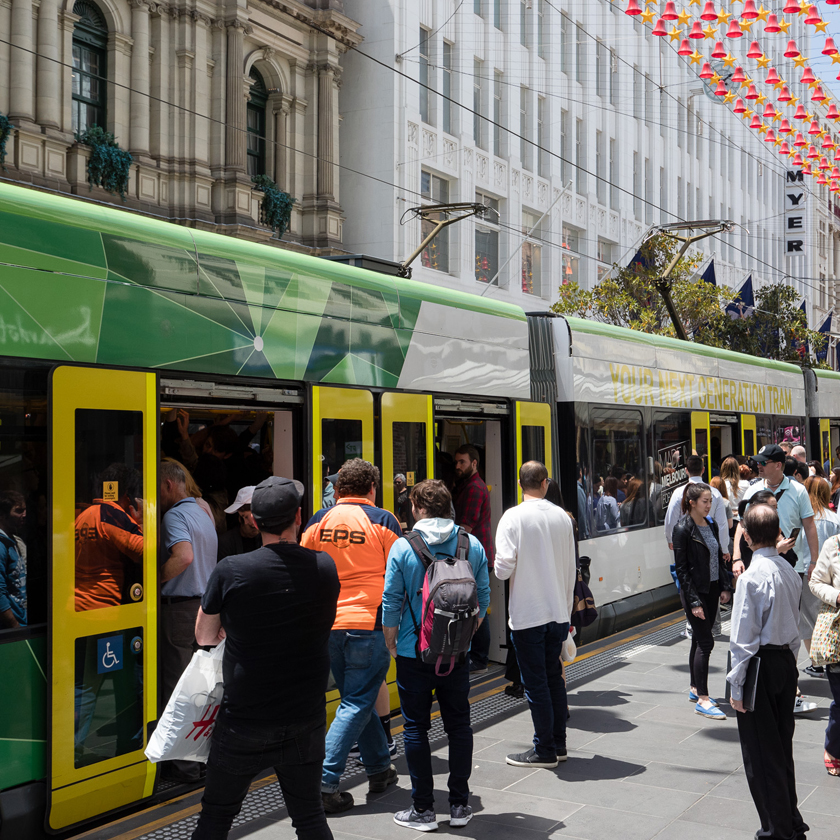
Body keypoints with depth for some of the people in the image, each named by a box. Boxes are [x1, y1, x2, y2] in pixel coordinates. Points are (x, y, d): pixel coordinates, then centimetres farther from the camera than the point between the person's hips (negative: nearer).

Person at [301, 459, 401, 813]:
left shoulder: (318, 521, 6)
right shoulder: (382, 521, -3)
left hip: (327, 625, 5)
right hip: (369, 624, -5)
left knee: (356, 697, 19)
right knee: (356, 703, 0)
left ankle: (379, 768, 30)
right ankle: (324, 781, -7)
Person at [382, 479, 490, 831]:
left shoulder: (403, 547, -10)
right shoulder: (473, 545, -1)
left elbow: (391, 602, -7)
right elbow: (483, 598, 5)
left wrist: (391, 644, 7)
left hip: (414, 653, -3)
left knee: (416, 728, 7)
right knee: (458, 725, 13)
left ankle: (423, 809, 13)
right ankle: (459, 805, 19)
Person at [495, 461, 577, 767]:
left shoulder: (513, 517, -12)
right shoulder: (562, 517, 4)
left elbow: (503, 569, -17)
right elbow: (571, 570, 10)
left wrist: (501, 569, 7)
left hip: (527, 614, -5)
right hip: (559, 612, 5)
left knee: (535, 683, 2)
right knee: (554, 678, 16)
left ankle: (544, 750, 9)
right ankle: (558, 744, 23)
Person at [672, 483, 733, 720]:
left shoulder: (711, 524, 8)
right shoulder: (683, 529, -14)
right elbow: (681, 569, -14)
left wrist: (724, 587, 9)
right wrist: (693, 602, -17)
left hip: (712, 589, 7)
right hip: (694, 591, -7)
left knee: (700, 639, 15)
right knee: (705, 642, -8)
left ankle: (695, 688, 27)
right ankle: (702, 700, -4)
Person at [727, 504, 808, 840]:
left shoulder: (752, 577, -19)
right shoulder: (790, 571, 4)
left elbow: (744, 638, -17)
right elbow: (794, 624, 13)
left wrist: (736, 685, -11)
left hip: (760, 665, -8)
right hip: (787, 661, 8)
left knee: (761, 753, 4)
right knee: (782, 746, 19)